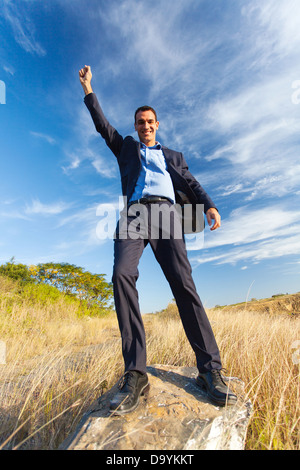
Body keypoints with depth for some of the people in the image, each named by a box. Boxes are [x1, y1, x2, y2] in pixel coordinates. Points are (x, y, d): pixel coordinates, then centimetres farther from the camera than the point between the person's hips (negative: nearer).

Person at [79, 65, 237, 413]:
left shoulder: (173, 156, 30)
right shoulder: (126, 147, 33)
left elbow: (190, 184, 16)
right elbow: (102, 125, 30)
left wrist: (209, 205, -2)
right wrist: (88, 89, 31)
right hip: (133, 214, 0)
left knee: (183, 282, -18)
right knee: (122, 274, -26)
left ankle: (210, 370, -13)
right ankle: (135, 374, -23)